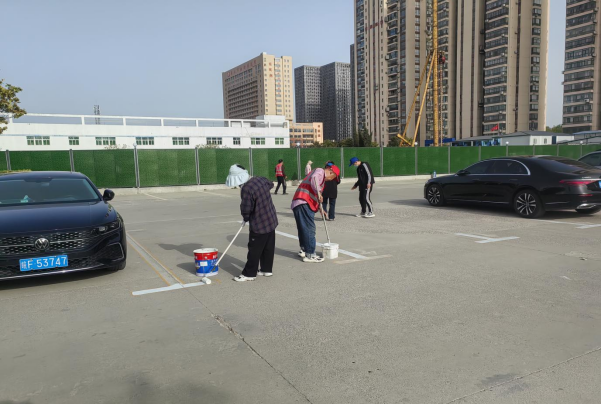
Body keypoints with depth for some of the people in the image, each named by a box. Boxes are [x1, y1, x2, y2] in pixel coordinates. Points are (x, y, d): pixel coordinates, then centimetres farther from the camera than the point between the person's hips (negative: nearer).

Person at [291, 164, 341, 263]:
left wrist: (320, 208, 28)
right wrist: (319, 193, -26)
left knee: (304, 228, 18)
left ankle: (304, 250, 28)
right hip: (303, 203, -10)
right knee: (309, 228, -7)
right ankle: (310, 255, -4)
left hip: (301, 204, 10)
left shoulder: (322, 177, 28)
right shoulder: (320, 171, -2)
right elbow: (314, 178, -25)